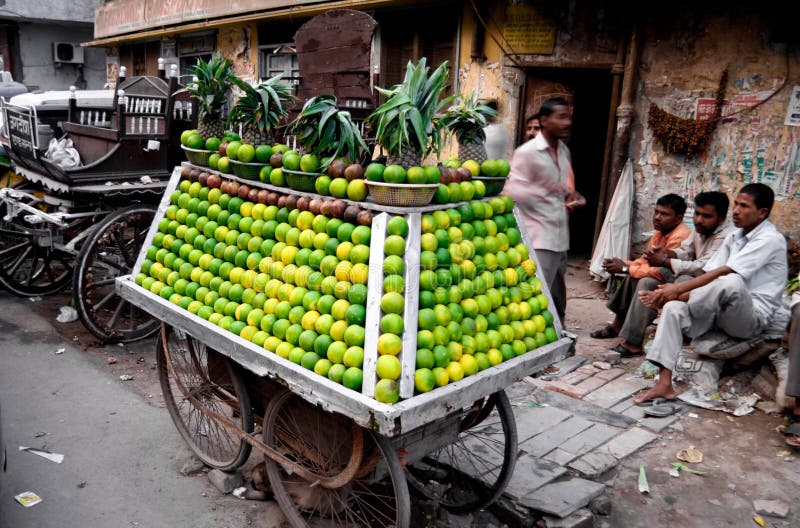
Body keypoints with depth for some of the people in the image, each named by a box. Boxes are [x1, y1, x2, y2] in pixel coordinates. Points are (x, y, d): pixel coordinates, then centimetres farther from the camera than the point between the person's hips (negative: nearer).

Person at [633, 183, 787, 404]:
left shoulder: (770, 239, -12)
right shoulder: (734, 236, 13)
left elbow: (722, 272, -23)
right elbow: (709, 273, 6)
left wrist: (677, 289, -26)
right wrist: (676, 290, -12)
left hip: (753, 317, -7)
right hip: (721, 309, 7)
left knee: (731, 281, -38)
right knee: (674, 309, -20)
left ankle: (664, 297, -17)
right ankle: (664, 384, -24)